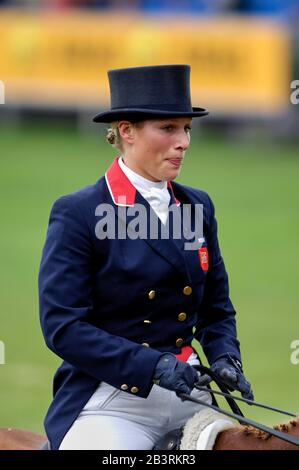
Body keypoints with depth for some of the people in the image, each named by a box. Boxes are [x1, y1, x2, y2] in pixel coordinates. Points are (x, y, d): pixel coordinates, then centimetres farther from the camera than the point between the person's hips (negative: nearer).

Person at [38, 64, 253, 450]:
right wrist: (152, 365, -22)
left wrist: (224, 357, -3)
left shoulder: (198, 206, 12)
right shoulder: (76, 213, -6)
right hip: (111, 401, -5)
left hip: (188, 396, 6)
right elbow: (62, 326, -12)